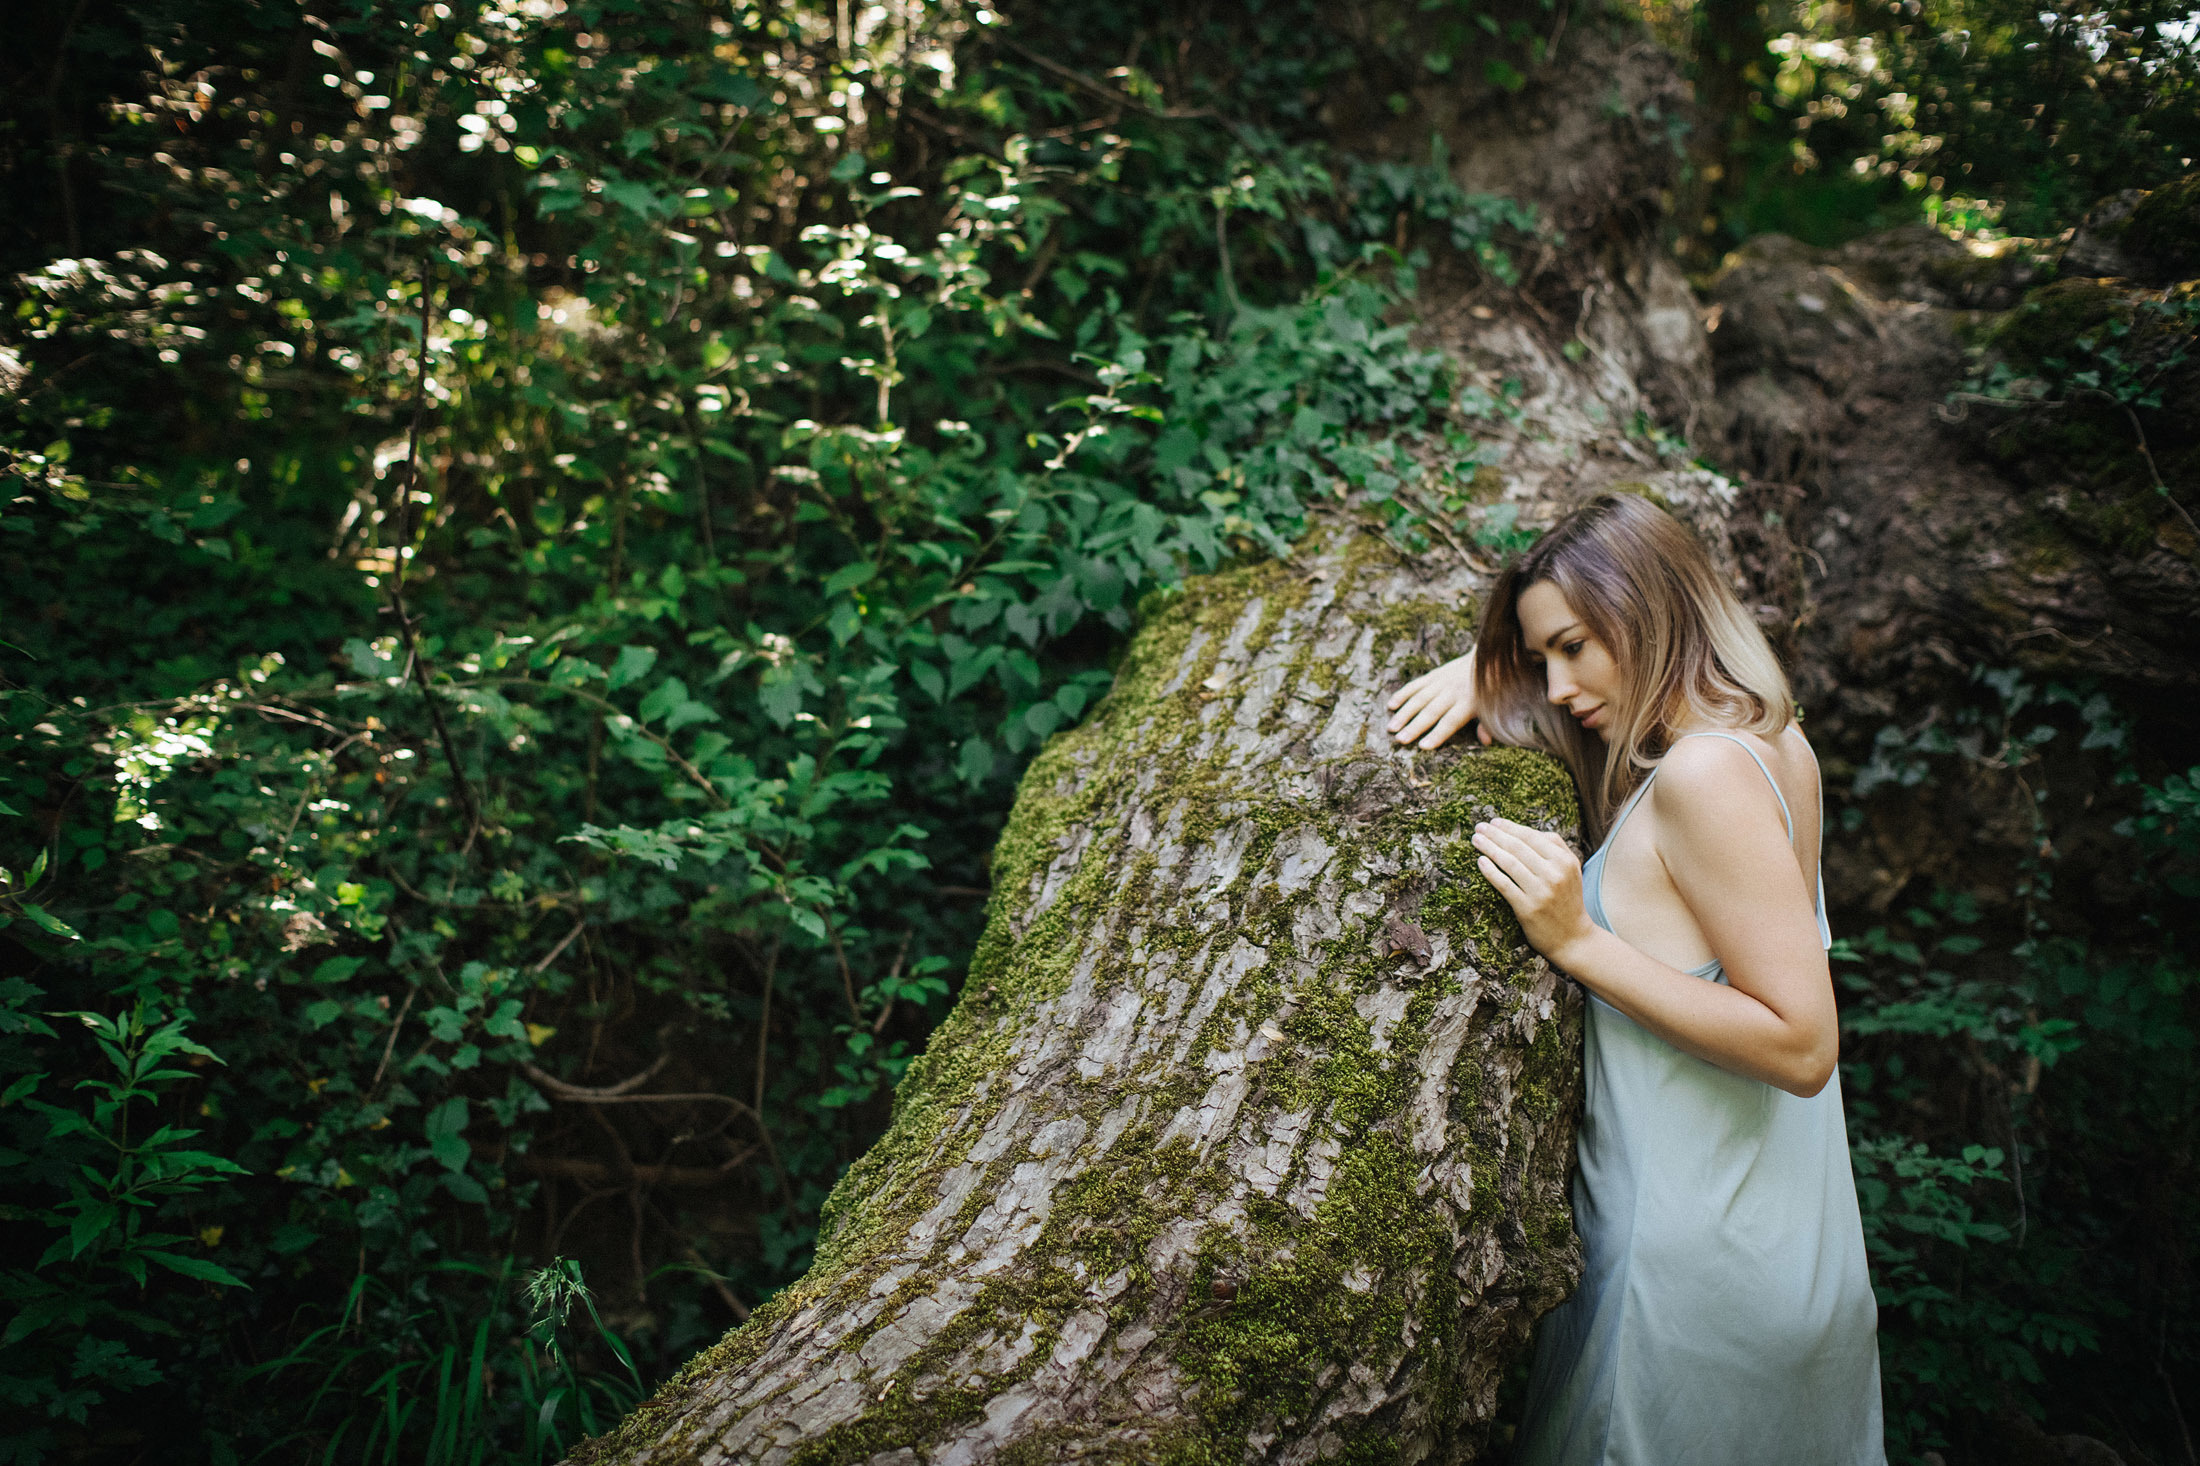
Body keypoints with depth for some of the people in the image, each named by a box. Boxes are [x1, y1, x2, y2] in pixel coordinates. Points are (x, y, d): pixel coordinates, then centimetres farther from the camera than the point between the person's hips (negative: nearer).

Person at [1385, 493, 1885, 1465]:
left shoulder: (1704, 774, -24)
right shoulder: (1766, 734, 4)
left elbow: (1802, 1045, -26)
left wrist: (1579, 943, -25)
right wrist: (1483, 669, 5)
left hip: (1701, 1265, -9)